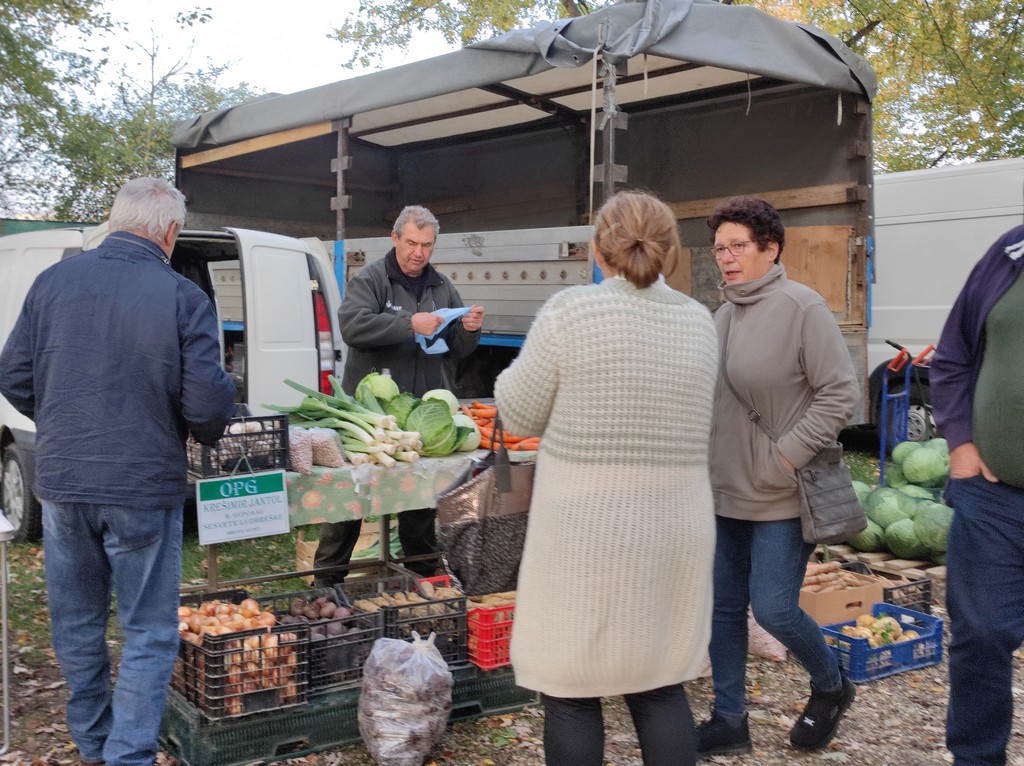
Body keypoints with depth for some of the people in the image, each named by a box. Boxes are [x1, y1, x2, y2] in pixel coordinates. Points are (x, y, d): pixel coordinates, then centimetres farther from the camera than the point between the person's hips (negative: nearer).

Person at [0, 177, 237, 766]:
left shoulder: (53, 282, 1)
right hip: (144, 486, -4)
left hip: (62, 481, 4)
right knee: (149, 633, 9)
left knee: (77, 623, 20)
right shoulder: (183, 298, -10)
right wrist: (208, 431, 9)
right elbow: (210, 404, -14)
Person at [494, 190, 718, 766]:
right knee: (661, 684, 16)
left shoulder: (570, 310, -11)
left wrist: (518, 371, 16)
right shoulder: (699, 321, 3)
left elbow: (520, 417, -4)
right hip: (674, 525, 5)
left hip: (587, 528, -4)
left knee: (572, 688, 8)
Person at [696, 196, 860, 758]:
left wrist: (789, 455, -18)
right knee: (723, 607, 10)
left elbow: (841, 394, -14)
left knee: (772, 607, -3)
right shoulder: (724, 315, 7)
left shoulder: (802, 308, -13)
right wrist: (707, 463, 10)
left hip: (780, 496, -7)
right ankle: (729, 720, 24)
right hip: (725, 491, 7)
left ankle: (830, 686, 27)